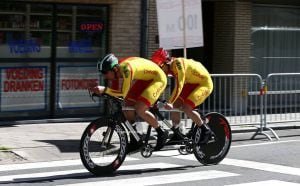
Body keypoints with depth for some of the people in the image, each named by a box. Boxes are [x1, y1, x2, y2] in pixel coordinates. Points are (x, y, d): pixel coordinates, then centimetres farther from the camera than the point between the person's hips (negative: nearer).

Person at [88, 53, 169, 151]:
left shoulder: (126, 69, -34)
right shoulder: (118, 70, -9)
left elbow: (123, 93, -36)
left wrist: (104, 89, -42)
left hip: (158, 78, -9)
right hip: (145, 79, 9)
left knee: (139, 109, -21)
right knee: (127, 105, 1)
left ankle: (162, 133, -2)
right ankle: (135, 140, 12)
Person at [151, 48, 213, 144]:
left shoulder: (178, 64, -30)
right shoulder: (168, 67, -7)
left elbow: (179, 86, -36)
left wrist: (170, 102, -41)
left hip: (204, 83, -8)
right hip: (191, 83, 8)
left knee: (186, 107, -21)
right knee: (174, 105, -5)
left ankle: (206, 131, -5)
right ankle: (176, 135, 6)